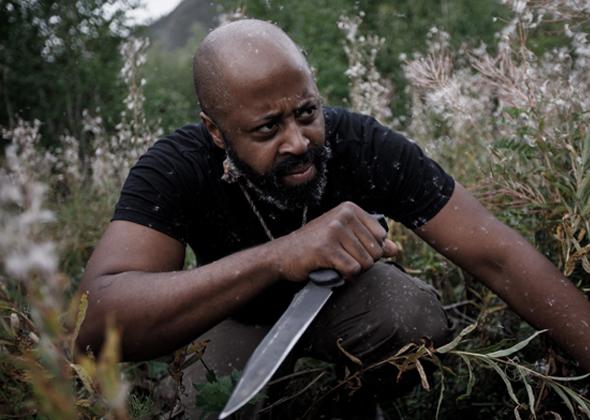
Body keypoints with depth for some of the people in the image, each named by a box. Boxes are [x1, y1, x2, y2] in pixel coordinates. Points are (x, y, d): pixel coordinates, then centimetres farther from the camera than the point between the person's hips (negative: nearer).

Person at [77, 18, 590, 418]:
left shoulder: (366, 146, -31)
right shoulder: (175, 170, -33)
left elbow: (495, 254, -31)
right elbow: (96, 321, -48)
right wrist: (277, 255, -59)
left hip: (341, 296, -1)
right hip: (242, 317, 2)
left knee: (417, 315, -30)